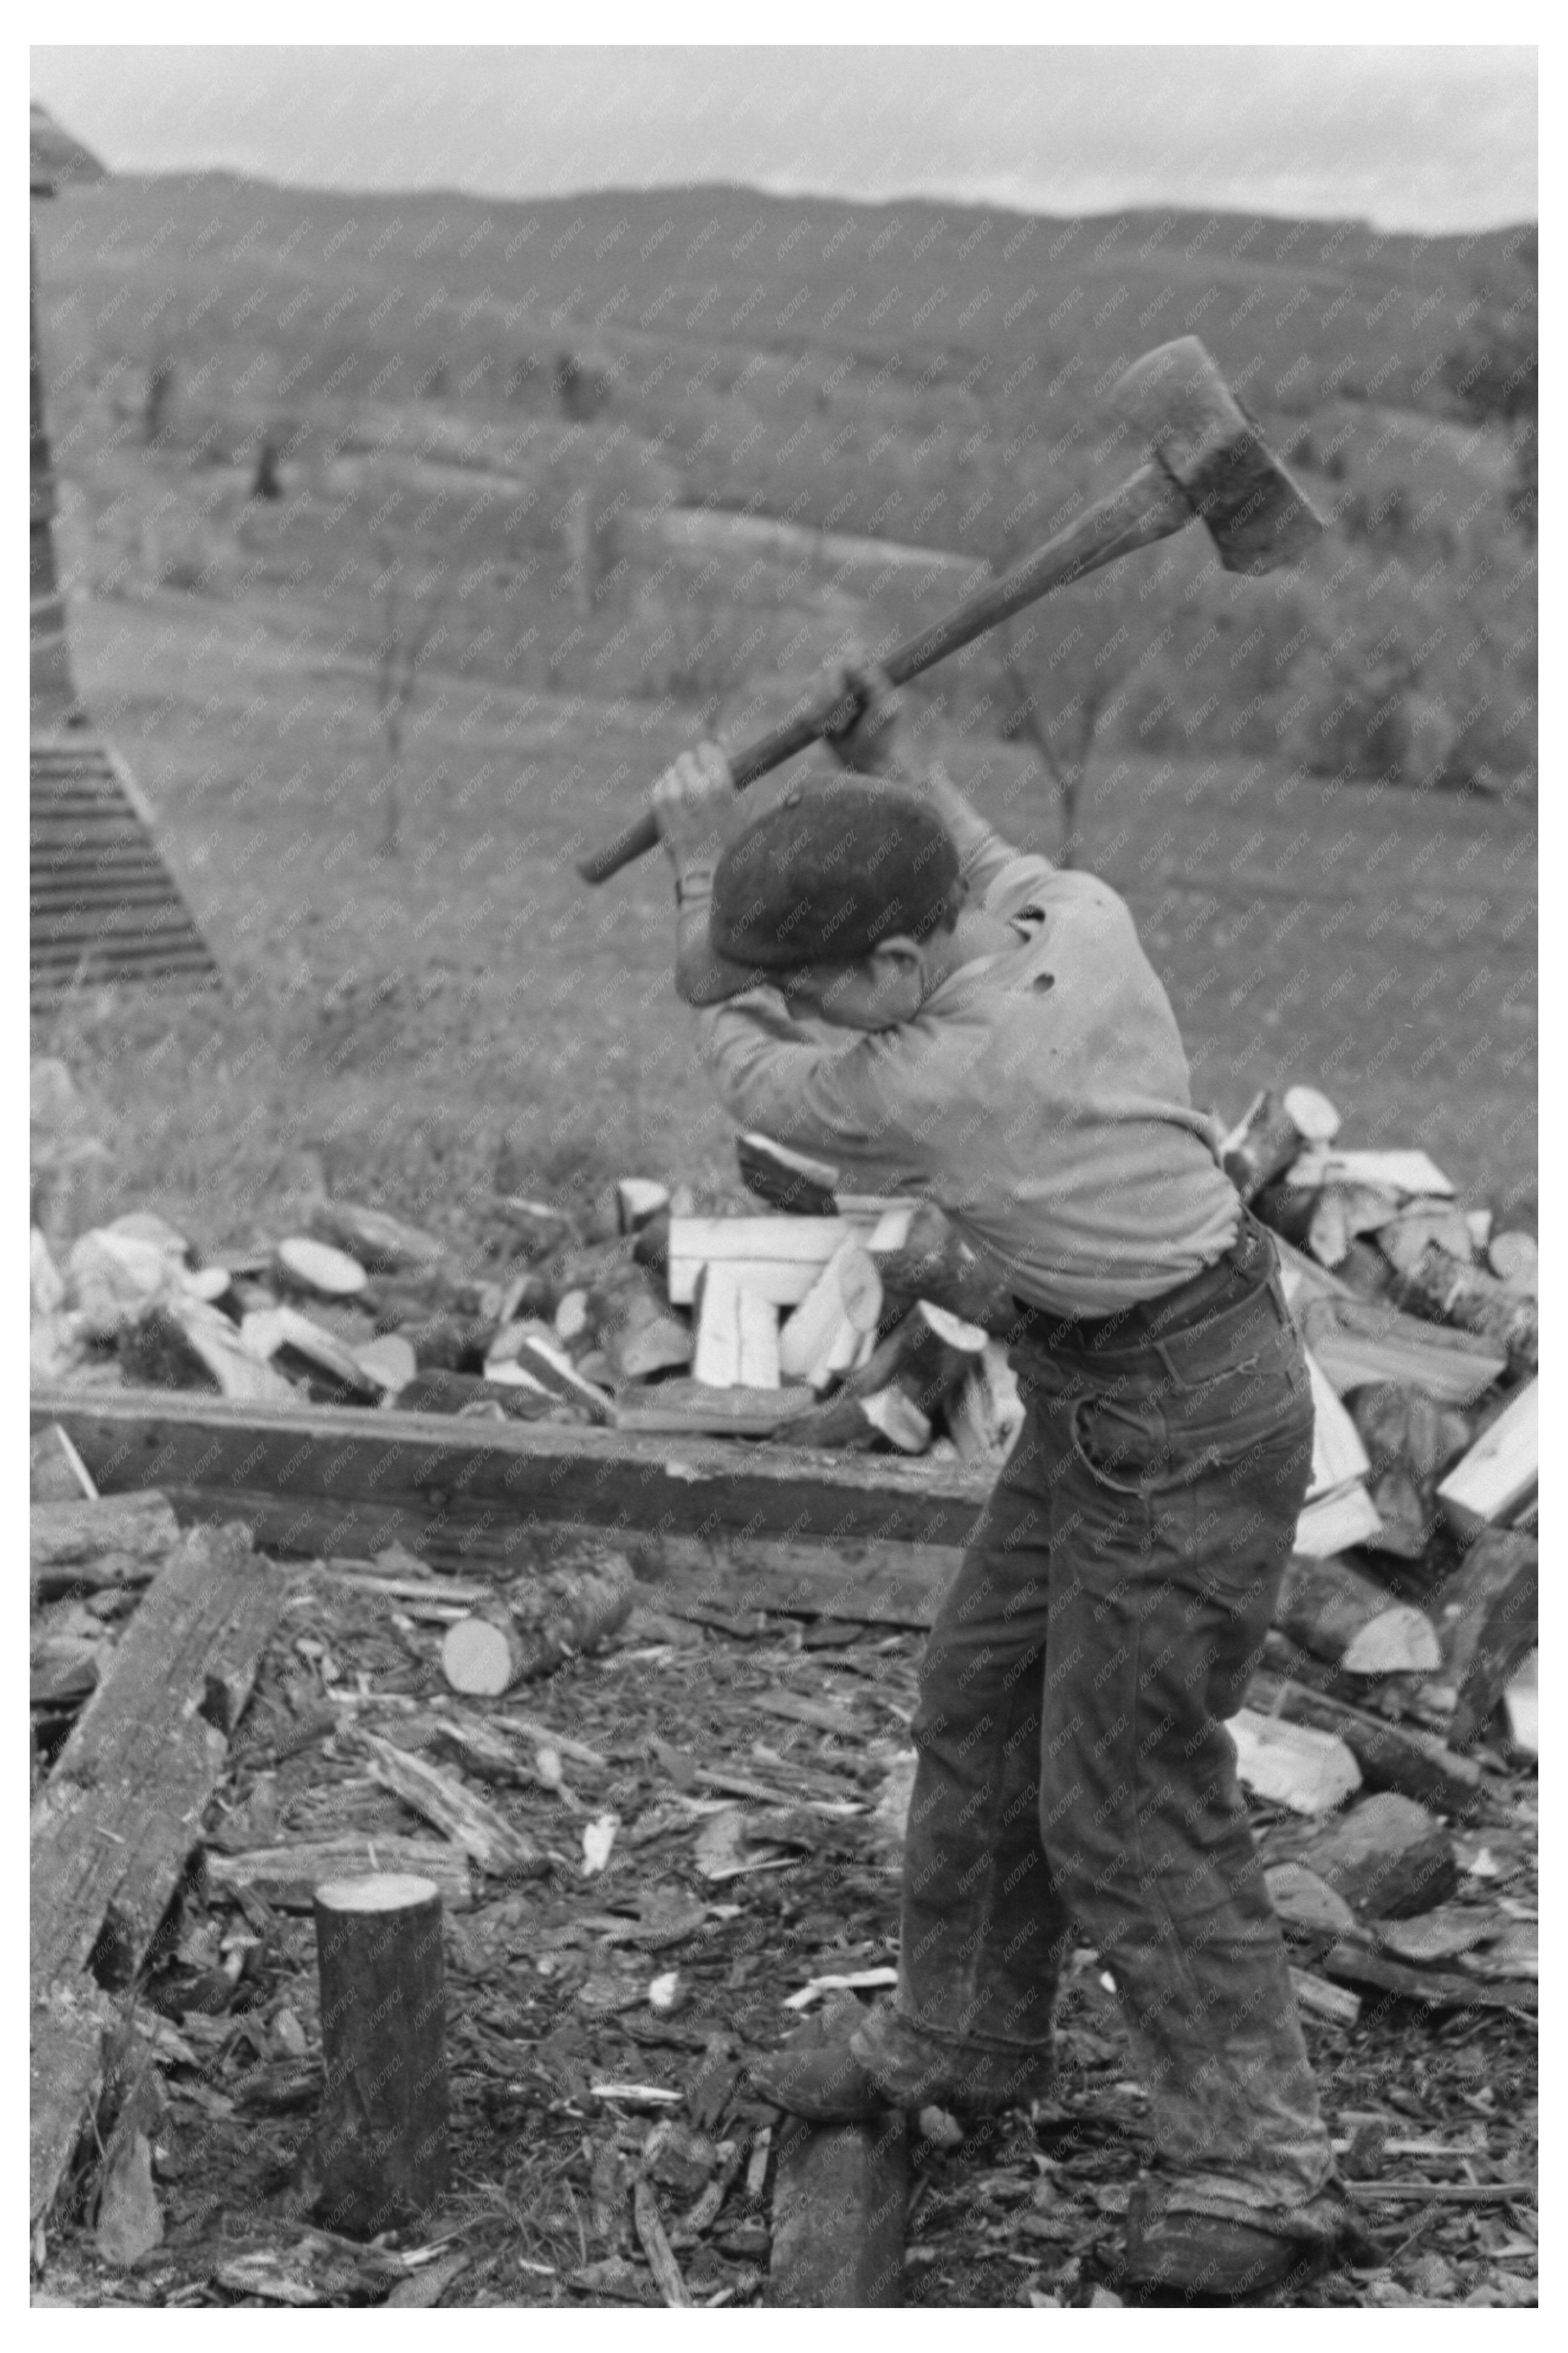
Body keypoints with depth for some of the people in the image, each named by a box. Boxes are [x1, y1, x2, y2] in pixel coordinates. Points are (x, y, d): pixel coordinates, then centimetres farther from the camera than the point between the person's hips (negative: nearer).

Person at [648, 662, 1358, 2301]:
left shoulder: (931, 1085, -27)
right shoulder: (1082, 913, -9)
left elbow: (744, 1064, -6)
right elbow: (990, 864, 20)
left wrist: (696, 857, 5)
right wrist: (884, 766, 9)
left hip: (1183, 1426, -9)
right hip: (1103, 1394, 9)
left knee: (1126, 1796, -1)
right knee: (979, 1705, 17)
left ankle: (1254, 2169, 11)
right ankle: (958, 2043, 34)